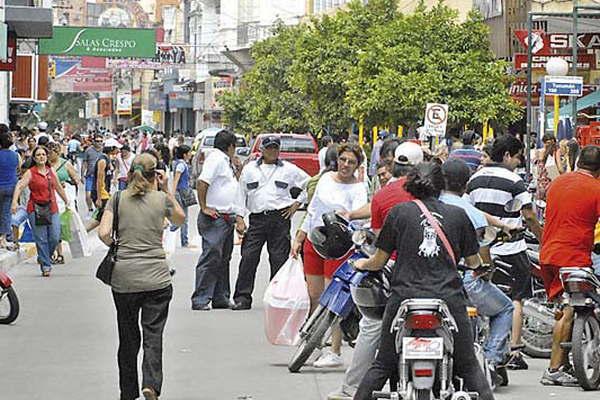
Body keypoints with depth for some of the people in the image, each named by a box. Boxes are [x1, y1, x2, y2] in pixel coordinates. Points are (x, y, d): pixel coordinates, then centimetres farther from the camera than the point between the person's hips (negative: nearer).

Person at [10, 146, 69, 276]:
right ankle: (46, 266, 3)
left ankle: (43, 258, 23)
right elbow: (20, 186, -13)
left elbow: (59, 188, 25)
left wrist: (67, 202, 32)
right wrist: (15, 201, -27)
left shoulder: (51, 172, 12)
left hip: (52, 208, 4)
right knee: (41, 239, -4)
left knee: (55, 238, -2)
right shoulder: (30, 173, -2)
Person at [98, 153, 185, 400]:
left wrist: (115, 246, 12)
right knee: (153, 335, 0)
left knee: (128, 337, 14)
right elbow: (180, 218, 21)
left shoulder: (118, 199, 2)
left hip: (123, 277, 2)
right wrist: (166, 190, 17)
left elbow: (104, 233, -7)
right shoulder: (161, 199, 1)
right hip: (156, 277, -1)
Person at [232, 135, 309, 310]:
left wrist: (296, 204, 8)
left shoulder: (289, 169, 9)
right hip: (256, 218, 1)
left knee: (279, 258, -2)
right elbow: (241, 194, 15)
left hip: (280, 217, -1)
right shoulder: (250, 169, 12)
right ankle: (243, 297, -3)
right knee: (248, 257, -6)